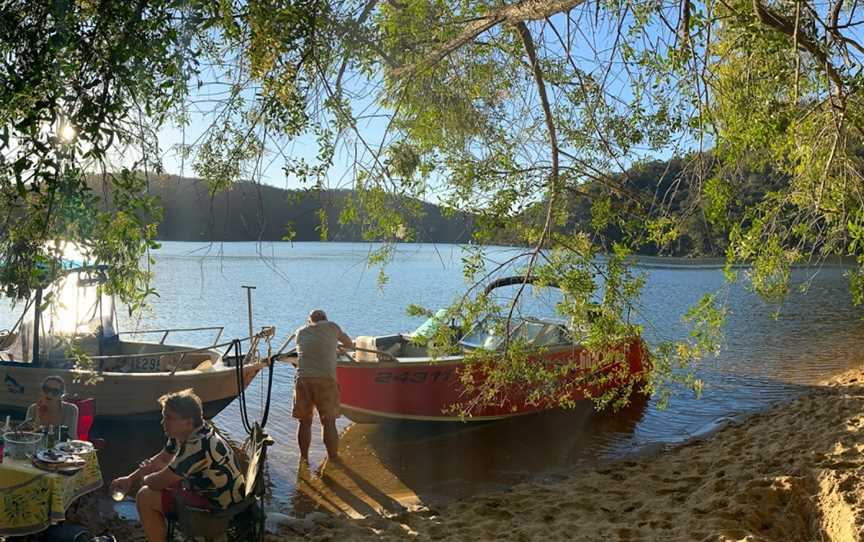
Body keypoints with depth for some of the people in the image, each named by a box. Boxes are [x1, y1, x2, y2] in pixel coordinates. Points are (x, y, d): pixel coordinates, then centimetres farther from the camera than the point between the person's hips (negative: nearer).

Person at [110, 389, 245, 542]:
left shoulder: (197, 445, -31)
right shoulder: (185, 432, -2)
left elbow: (159, 482, -22)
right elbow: (162, 459, 15)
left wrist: (144, 478, -1)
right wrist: (130, 478, 9)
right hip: (207, 487, 9)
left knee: (145, 497, -10)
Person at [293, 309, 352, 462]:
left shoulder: (300, 332, 18)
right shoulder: (331, 326, 12)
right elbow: (350, 344, 26)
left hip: (302, 379, 2)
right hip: (326, 380, -2)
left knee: (304, 422, 13)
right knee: (329, 423, 7)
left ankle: (304, 458, 21)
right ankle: (333, 458, 12)